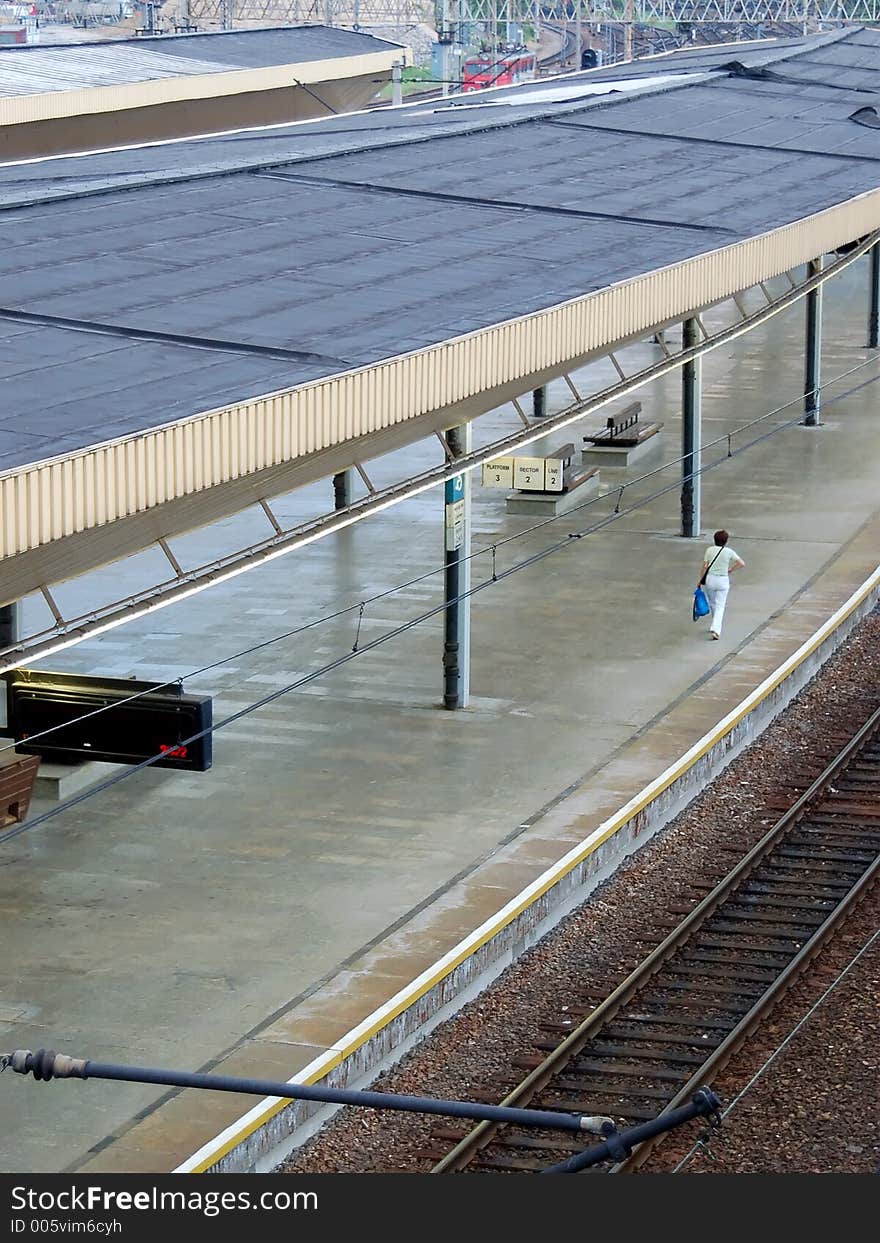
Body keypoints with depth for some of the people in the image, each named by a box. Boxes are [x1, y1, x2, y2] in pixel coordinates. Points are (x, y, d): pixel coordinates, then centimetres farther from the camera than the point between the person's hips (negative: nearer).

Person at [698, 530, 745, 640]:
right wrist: (731, 570, 9)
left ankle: (715, 626, 35)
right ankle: (716, 628, -15)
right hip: (723, 580, -1)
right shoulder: (729, 552, -5)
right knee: (720, 606, 0)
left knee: (712, 603, 20)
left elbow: (705, 566, -4)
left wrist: (700, 579, 6)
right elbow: (742, 563, -7)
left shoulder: (710, 550, -4)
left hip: (710, 579, 1)